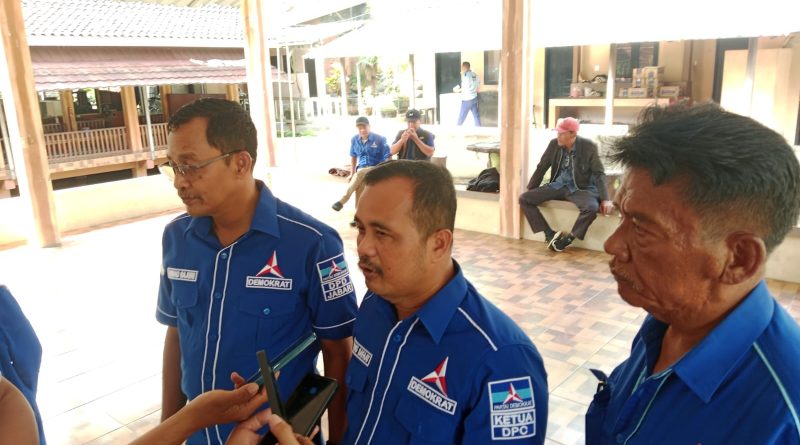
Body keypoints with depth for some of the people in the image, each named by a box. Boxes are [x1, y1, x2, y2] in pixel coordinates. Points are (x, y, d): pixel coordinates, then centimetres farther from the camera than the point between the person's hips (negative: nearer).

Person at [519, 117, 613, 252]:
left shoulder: (588, 146, -13)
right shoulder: (554, 144, -3)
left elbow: (599, 173, -12)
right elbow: (541, 168, 7)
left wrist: (605, 199, -24)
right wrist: (529, 190, 6)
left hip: (580, 188, -4)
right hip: (558, 185, 4)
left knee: (591, 207, -36)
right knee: (524, 198, -13)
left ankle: (568, 238, -13)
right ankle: (550, 234, -9)